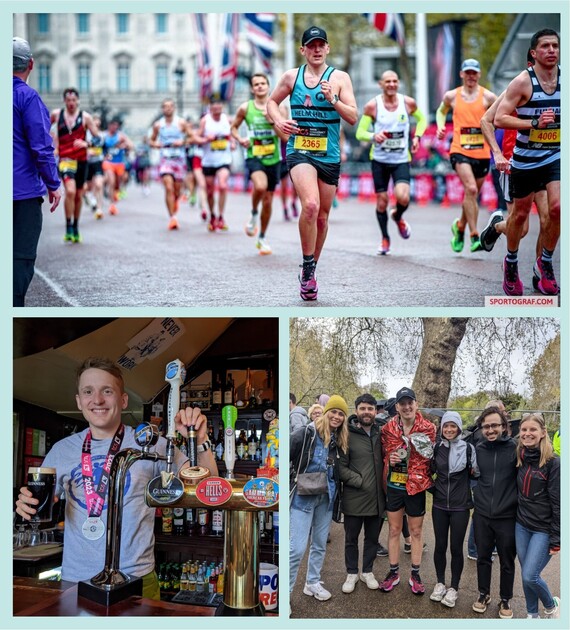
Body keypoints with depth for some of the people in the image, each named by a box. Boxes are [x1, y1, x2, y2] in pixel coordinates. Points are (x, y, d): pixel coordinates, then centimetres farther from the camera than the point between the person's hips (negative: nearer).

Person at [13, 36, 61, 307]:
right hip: (24, 189, -6)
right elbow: (41, 147, -13)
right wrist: (53, 185, -4)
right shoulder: (28, 97, -11)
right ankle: (14, 305, -2)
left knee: (14, 255, 14)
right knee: (22, 256, -1)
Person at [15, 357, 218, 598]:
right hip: (73, 580, 2)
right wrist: (27, 505, -10)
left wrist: (199, 443, -24)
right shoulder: (62, 450, 5)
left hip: (135, 580, -2)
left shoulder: (151, 445, -3)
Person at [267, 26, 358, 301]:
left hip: (329, 155, 2)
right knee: (310, 205, -26)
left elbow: (353, 117, -4)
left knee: (322, 216, 11)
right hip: (299, 151, -2)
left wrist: (333, 100, -21)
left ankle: (310, 271, 31)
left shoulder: (340, 78, 1)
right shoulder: (291, 76, 6)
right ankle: (308, 269, -10)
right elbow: (272, 102, 20)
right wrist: (279, 121, 0)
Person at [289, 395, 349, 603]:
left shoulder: (340, 440, 6)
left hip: (326, 498, 6)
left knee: (320, 544, 16)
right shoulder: (307, 433, -12)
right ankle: (286, 591, 2)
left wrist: (334, 487, 7)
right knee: (297, 547, -8)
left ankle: (312, 583, 32)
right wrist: (296, 479, -13)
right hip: (304, 497, -6)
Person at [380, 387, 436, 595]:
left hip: (416, 486, -2)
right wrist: (390, 460, -9)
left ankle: (415, 574, 22)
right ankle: (394, 572, 23)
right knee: (394, 530, 11)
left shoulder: (427, 429, -8)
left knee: (416, 531, 10)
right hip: (394, 486, 2)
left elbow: (432, 458, 2)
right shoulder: (388, 428, -2)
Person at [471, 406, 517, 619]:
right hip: (482, 515, 3)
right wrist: (476, 496, 6)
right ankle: (483, 594, 34)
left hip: (507, 516, -2)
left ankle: (505, 600, 29)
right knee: (483, 557, 15)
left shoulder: (515, 448, -11)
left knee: (507, 561, 11)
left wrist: (517, 503, -7)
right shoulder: (477, 449, -2)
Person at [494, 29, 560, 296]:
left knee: (557, 207, -15)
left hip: (556, 156, 2)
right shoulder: (523, 81, -13)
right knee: (520, 213, 10)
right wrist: (534, 123, -26)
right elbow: (499, 118, -17)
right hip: (526, 159, -2)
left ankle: (545, 262, 6)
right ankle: (511, 262, 33)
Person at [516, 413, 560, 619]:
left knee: (530, 576, -9)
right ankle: (532, 615, 26)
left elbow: (557, 503, -14)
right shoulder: (520, 458, 3)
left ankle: (552, 605, 18)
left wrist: (556, 539, -14)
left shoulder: (553, 463, -15)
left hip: (543, 530, -5)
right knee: (526, 575, 9)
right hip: (522, 526, 6)